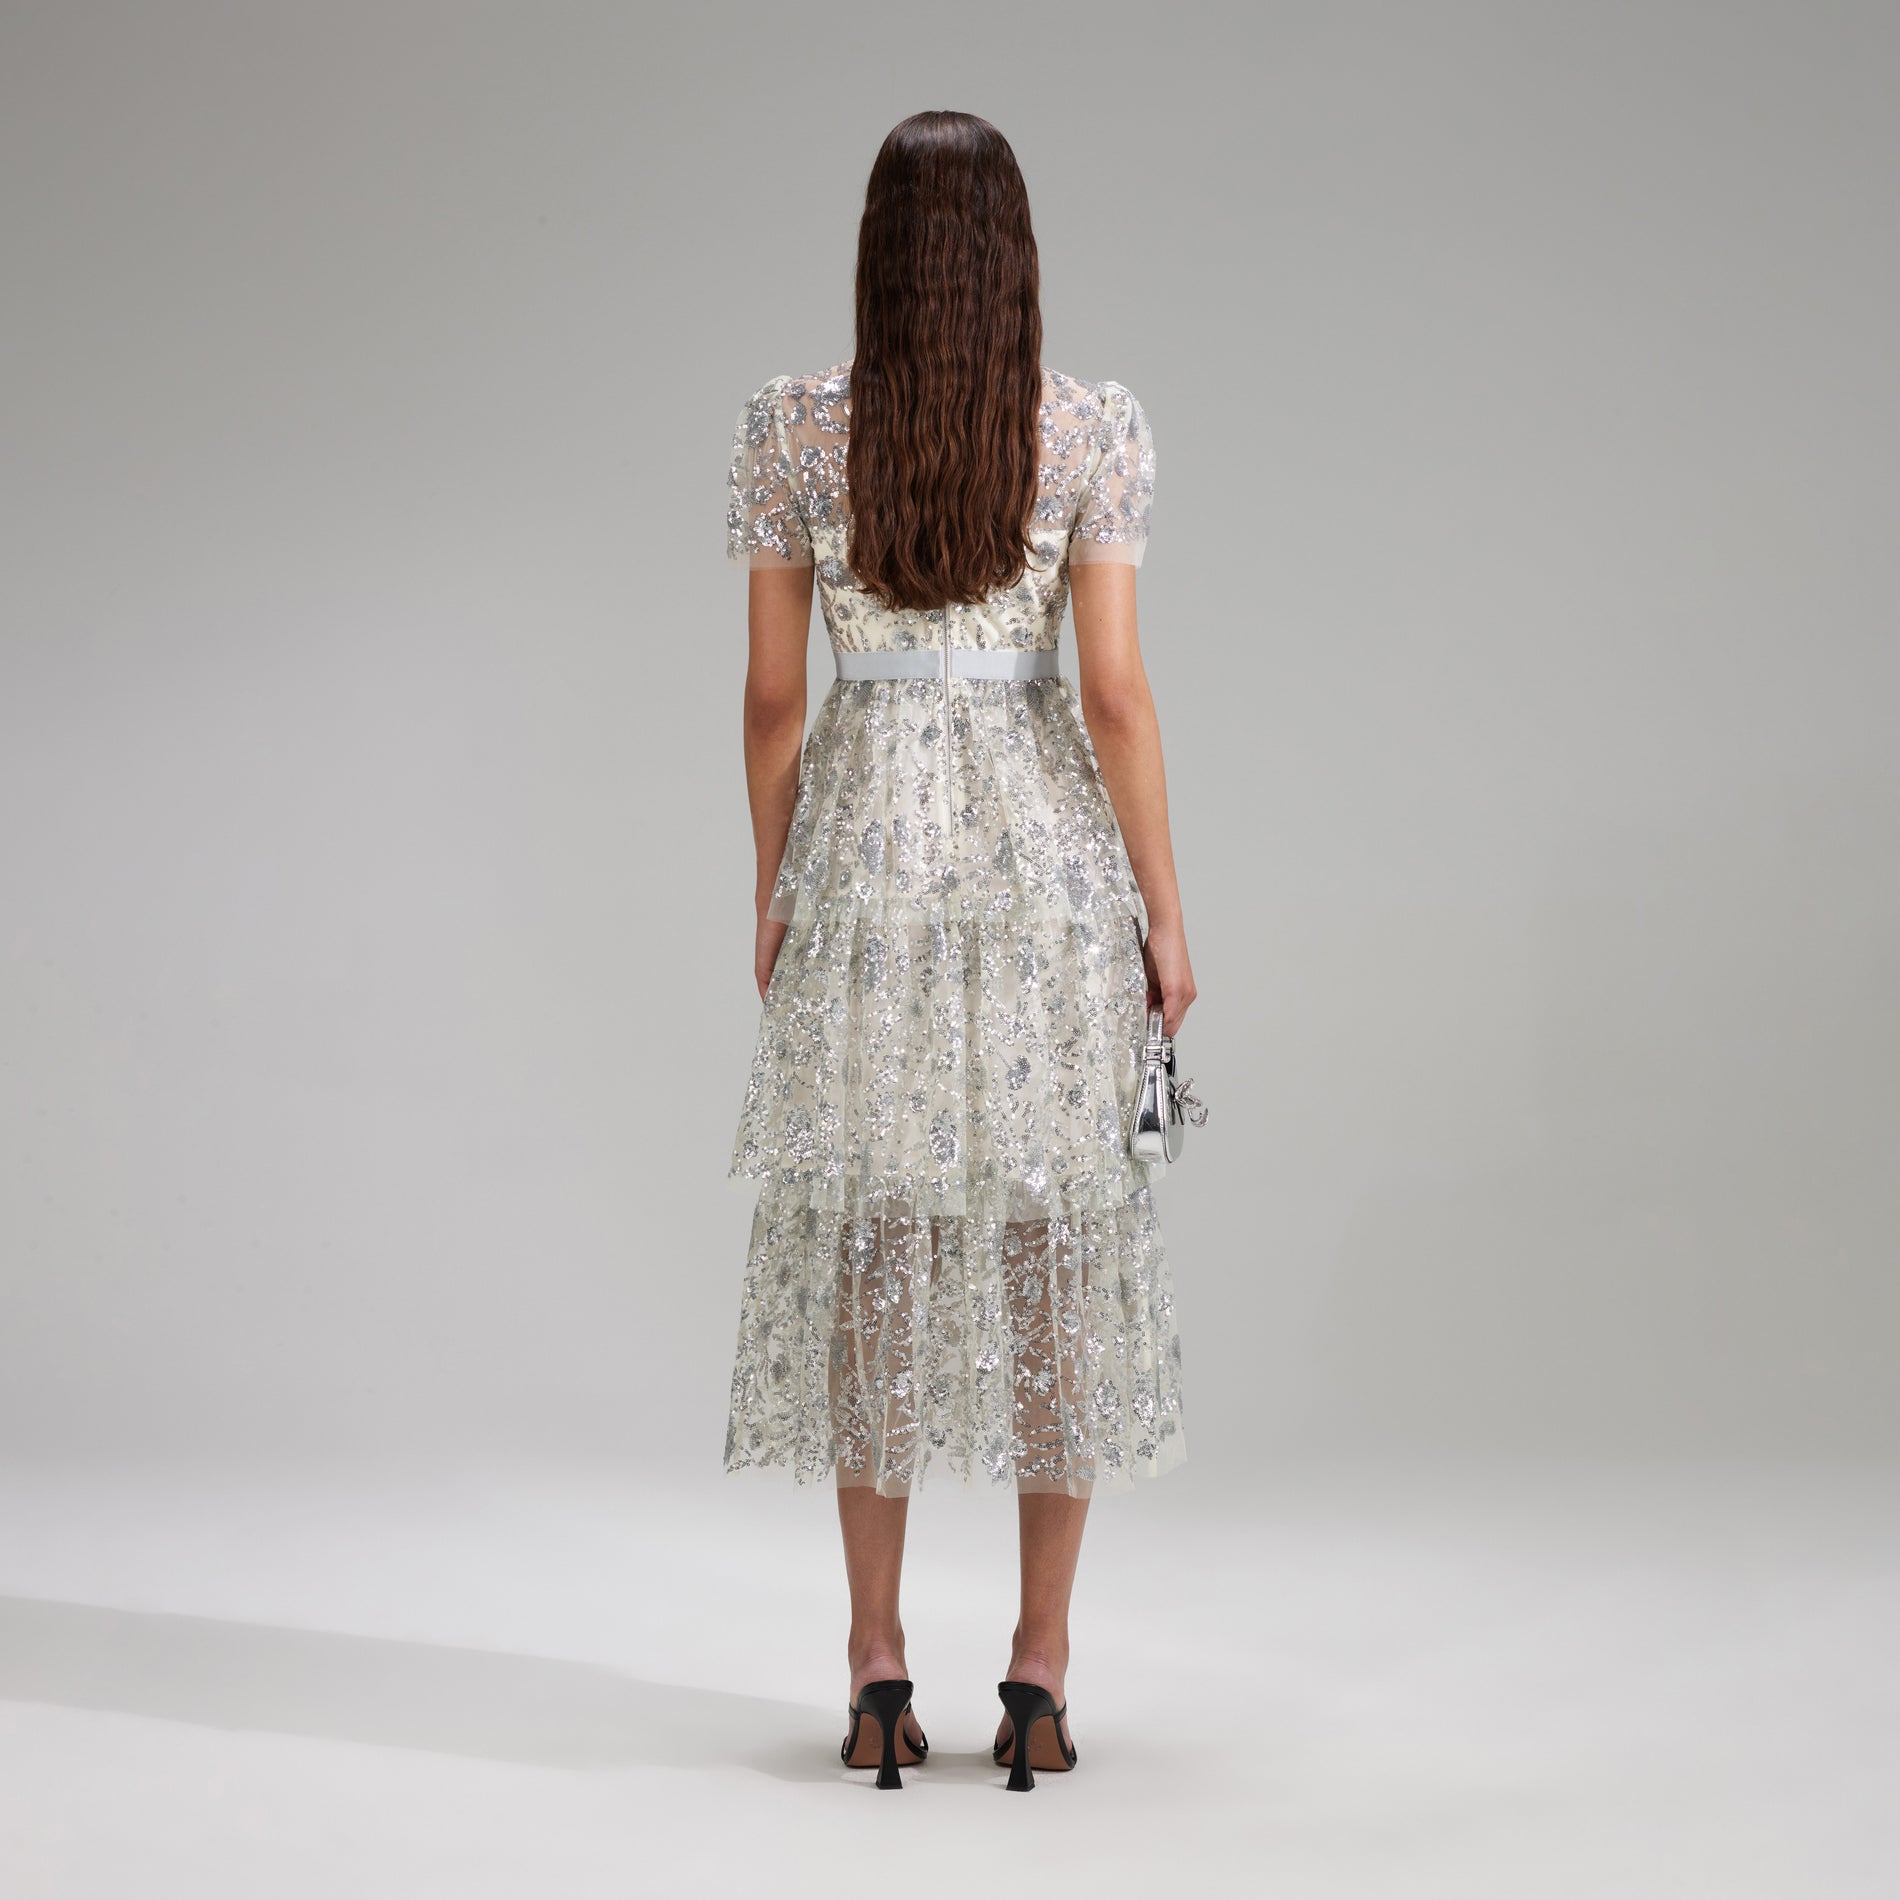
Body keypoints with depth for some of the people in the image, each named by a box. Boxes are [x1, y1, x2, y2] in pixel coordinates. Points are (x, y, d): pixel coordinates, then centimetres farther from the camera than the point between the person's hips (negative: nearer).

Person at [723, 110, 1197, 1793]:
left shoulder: (791, 429, -2)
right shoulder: (1095, 431, -5)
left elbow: (774, 695, 1)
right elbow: (1115, 689, -7)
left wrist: (773, 890, 12)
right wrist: (1163, 908, 0)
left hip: (865, 863, 1)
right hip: (1047, 855, -1)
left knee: (872, 1245, 8)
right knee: (1058, 1246, 7)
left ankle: (879, 1671, 13)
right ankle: (1041, 1671, 11)